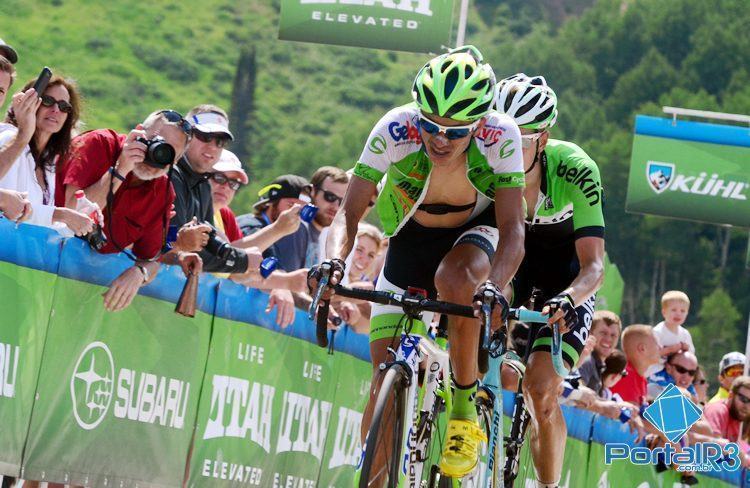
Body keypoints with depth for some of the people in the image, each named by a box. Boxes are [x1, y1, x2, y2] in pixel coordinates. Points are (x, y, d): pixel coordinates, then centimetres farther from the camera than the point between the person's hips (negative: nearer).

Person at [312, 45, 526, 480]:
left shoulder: (500, 136, -31)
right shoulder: (395, 130, -30)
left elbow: (513, 229, -34)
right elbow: (350, 212, -28)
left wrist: (494, 287, -52)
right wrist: (335, 261, -48)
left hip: (473, 234, -1)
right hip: (410, 243, 1)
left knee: (455, 281, -38)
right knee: (387, 383, -7)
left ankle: (466, 412, -18)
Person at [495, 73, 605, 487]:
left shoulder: (574, 170, -32)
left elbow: (593, 265, -34)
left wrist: (567, 299, -55)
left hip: (566, 267, -3)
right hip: (515, 253, 3)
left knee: (541, 392, -15)